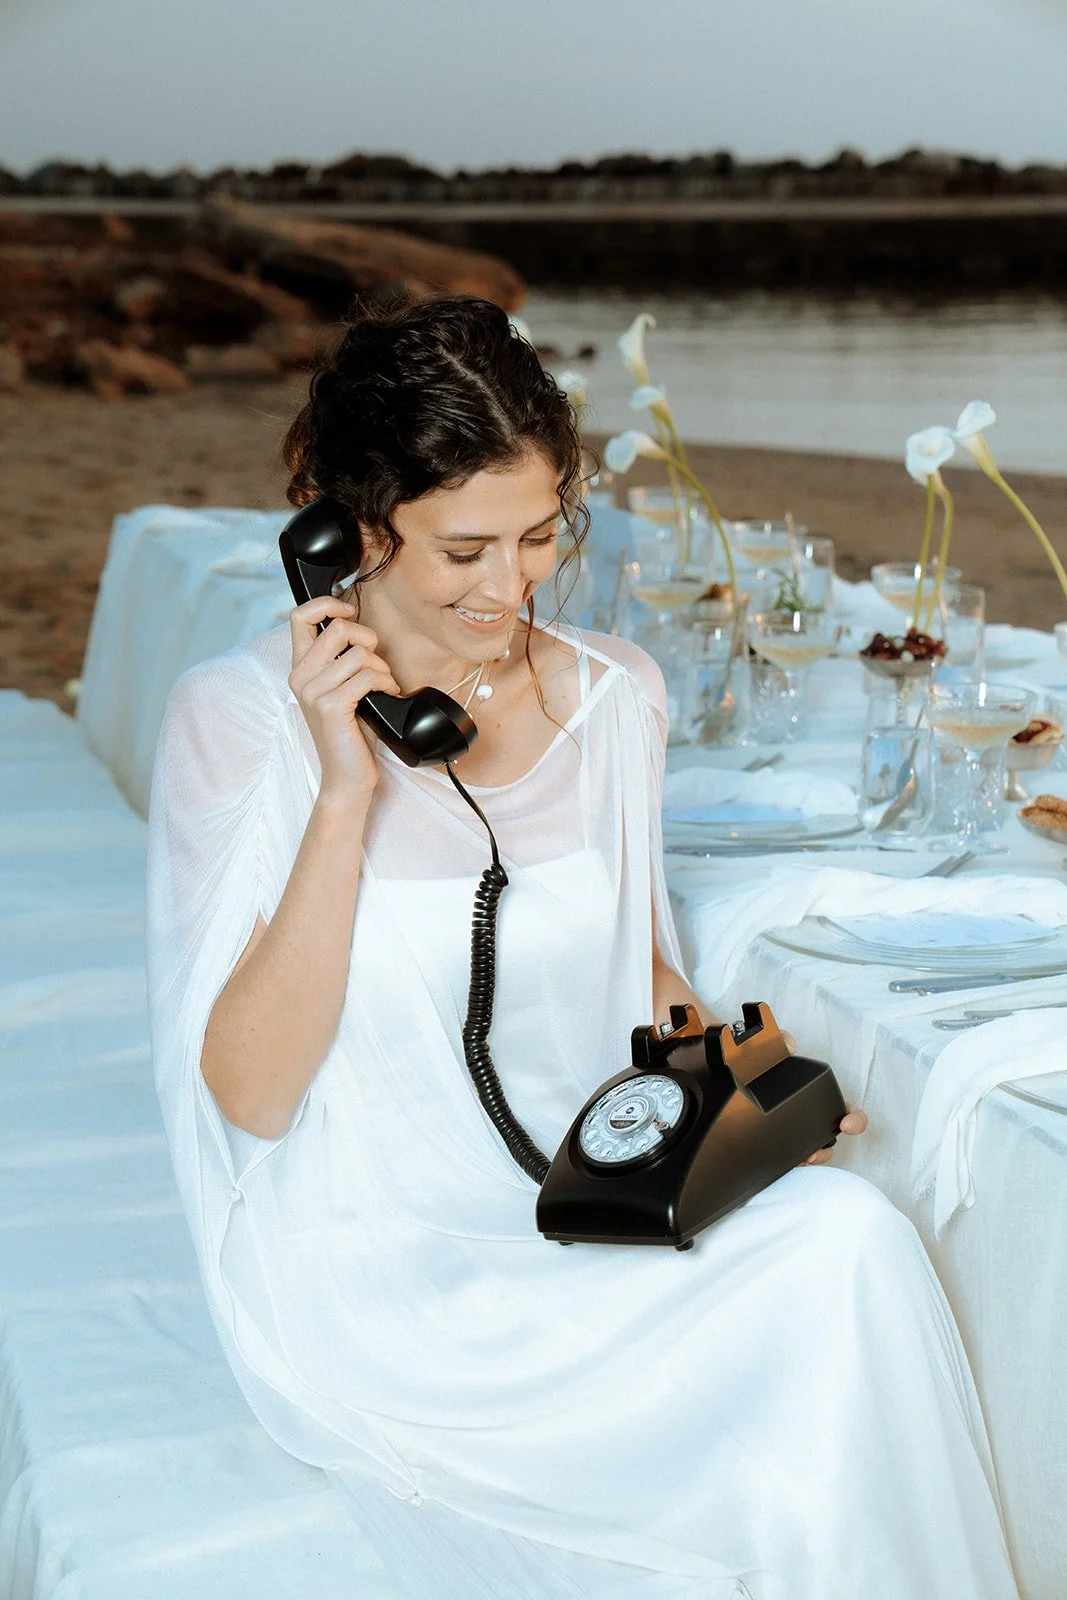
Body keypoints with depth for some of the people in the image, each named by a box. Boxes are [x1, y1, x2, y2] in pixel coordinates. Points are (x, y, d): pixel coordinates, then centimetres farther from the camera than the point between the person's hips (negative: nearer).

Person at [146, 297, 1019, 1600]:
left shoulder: (613, 695, 5)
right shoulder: (239, 720, -10)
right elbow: (252, 1093, -15)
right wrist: (345, 793, -23)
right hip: (368, 1269, -5)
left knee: (849, 1236, -24)